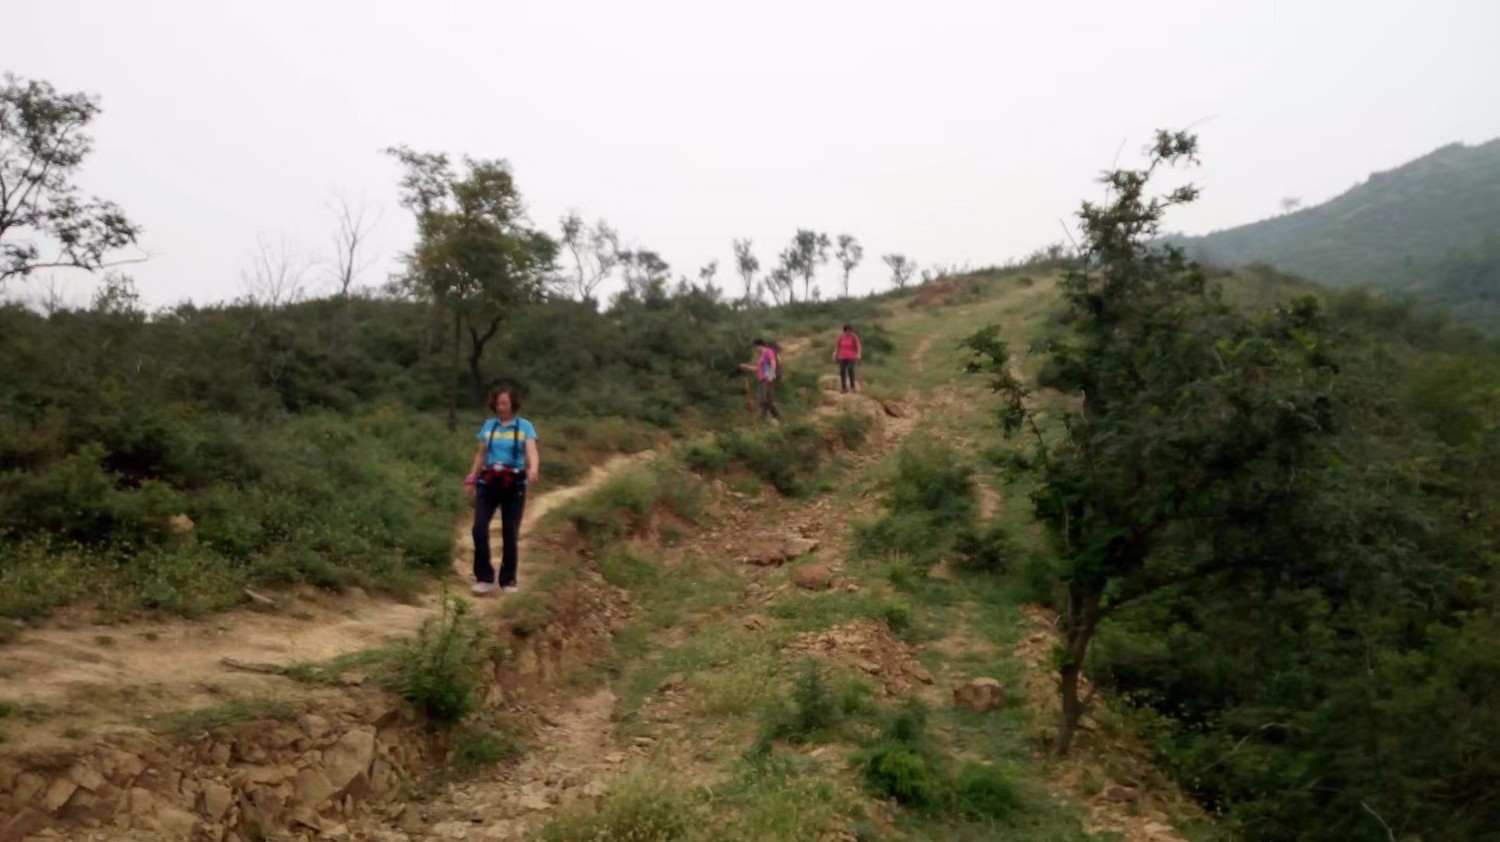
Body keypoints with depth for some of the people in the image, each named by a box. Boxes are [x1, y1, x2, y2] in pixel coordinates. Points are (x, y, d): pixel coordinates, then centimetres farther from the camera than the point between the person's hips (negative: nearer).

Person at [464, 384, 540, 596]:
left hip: (514, 484, -2)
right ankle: (484, 578, -1)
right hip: (488, 482, 2)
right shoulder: (488, 425, 9)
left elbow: (532, 451, -16)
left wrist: (533, 469, -37)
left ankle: (508, 580, 14)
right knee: (479, 529, -11)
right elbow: (480, 454, 14)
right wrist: (471, 480, 10)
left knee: (510, 533, 2)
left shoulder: (525, 426, -1)